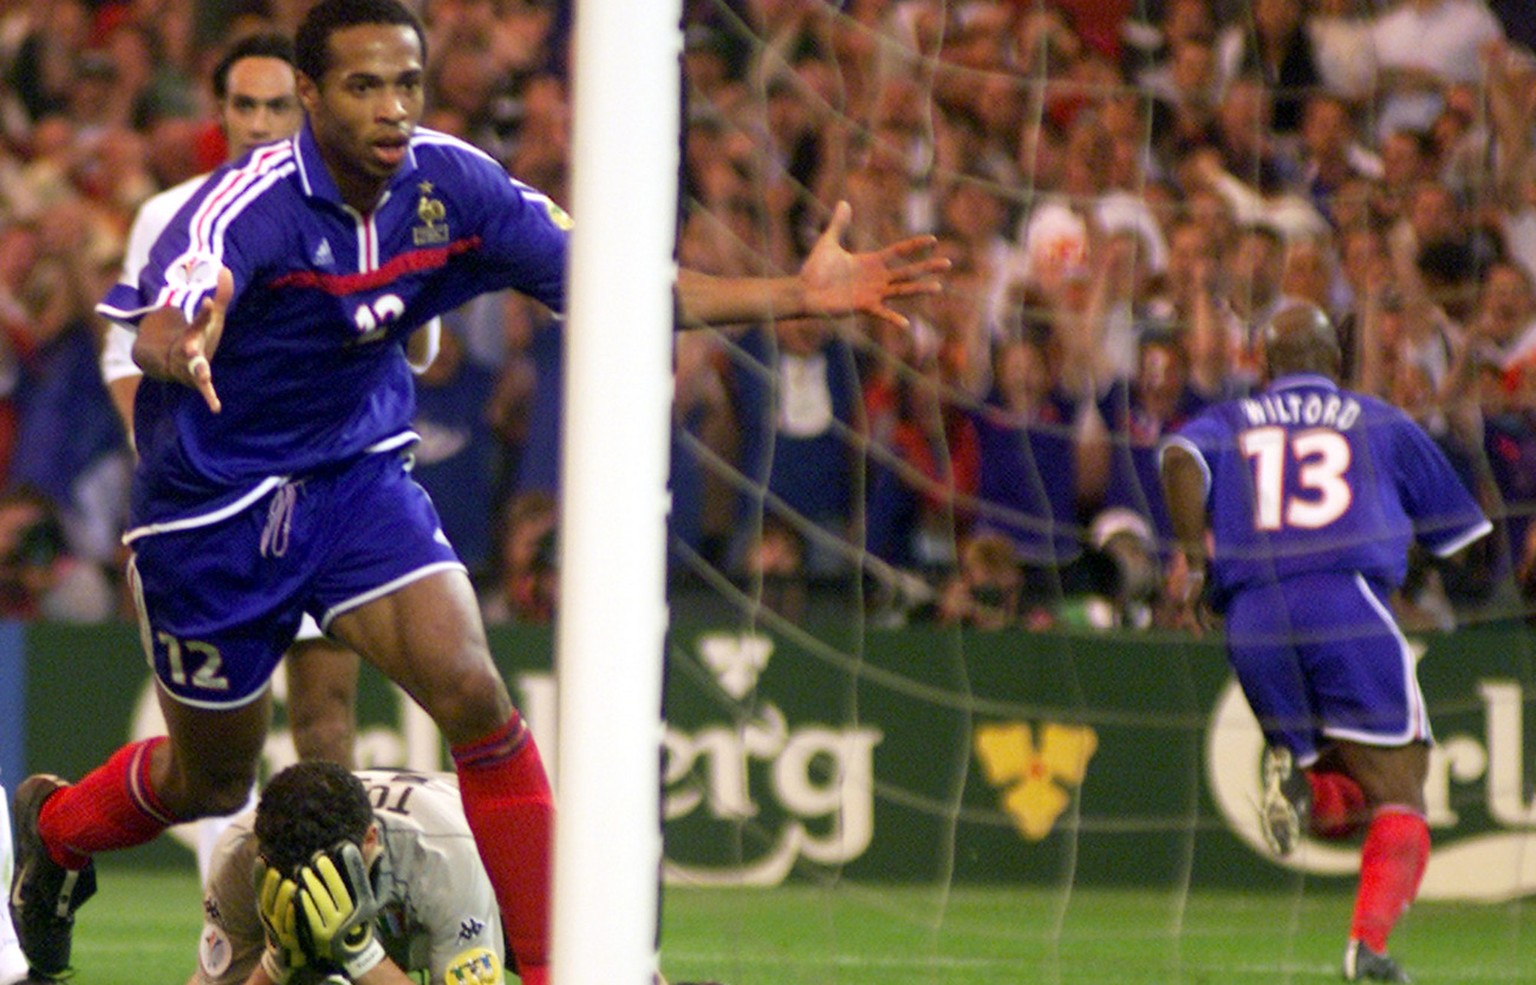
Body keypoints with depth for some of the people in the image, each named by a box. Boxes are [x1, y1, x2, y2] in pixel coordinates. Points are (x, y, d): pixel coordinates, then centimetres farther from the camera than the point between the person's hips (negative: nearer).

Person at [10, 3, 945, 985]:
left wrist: (799, 294, -16)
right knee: (213, 782, 12)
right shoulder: (250, 204, -29)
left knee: (476, 700, -18)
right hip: (214, 500, -4)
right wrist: (179, 348, -72)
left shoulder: (452, 184, -13)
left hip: (358, 476, 4)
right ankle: (56, 825, 46)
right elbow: (159, 328, -46)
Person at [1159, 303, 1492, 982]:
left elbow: (1180, 458, -5)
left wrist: (1193, 560, -5)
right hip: (1349, 607, -3)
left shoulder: (1228, 424, 20)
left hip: (1252, 622, 3)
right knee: (1397, 803, -3)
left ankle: (1295, 777, -14)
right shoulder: (1381, 424, 18)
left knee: (1334, 810, 20)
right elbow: (1461, 537, 23)